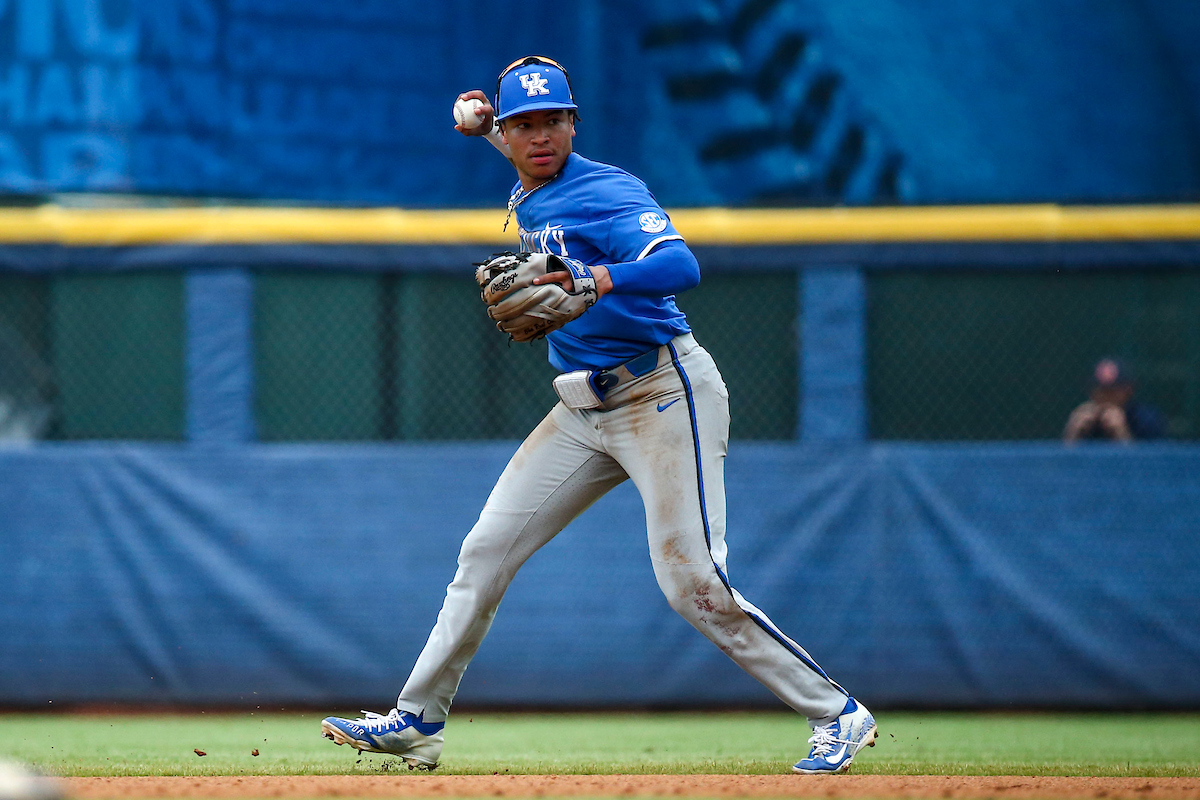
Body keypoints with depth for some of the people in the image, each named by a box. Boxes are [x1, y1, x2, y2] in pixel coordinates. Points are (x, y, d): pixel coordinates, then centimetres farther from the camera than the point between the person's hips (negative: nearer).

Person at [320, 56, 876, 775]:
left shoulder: (605, 191, -15)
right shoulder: (528, 200, 11)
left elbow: (681, 265, -32)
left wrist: (593, 280, -47)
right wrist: (493, 123, 21)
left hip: (664, 393, -9)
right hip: (585, 411, 9)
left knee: (692, 582, -16)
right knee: (486, 551, 5)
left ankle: (836, 715, -6)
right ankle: (418, 721, 14)